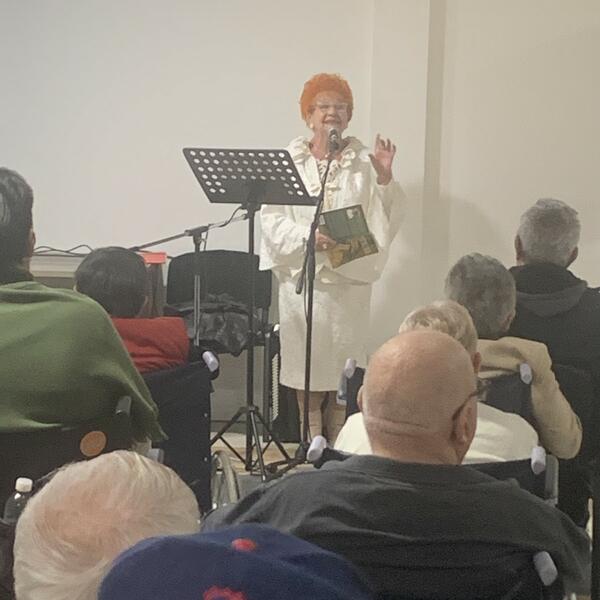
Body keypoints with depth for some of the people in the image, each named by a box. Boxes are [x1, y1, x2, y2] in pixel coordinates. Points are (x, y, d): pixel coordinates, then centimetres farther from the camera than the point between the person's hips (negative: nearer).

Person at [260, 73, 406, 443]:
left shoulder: (364, 163, 6)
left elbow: (384, 218, -1)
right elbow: (272, 220, -3)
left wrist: (384, 178, -16)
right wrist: (307, 236, -19)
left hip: (348, 275, 0)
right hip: (301, 273, 0)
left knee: (344, 359, 0)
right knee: (304, 356, 3)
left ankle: (340, 439, 10)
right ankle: (310, 440, 13)